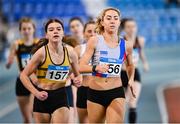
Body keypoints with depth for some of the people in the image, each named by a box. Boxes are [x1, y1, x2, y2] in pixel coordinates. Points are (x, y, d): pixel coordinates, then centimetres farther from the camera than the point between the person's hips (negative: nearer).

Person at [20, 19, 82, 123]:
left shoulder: (70, 52, -4)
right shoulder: (42, 52, -13)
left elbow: (78, 74, 13)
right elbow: (24, 75, -6)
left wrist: (78, 80, -9)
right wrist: (36, 93, -14)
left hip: (60, 95, 1)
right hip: (43, 97, -1)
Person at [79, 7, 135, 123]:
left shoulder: (126, 46, 4)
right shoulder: (95, 41, -4)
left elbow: (130, 65, 25)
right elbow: (81, 67, -9)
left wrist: (131, 79, 8)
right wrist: (95, 68, -28)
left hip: (116, 93, 0)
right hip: (95, 92, 0)